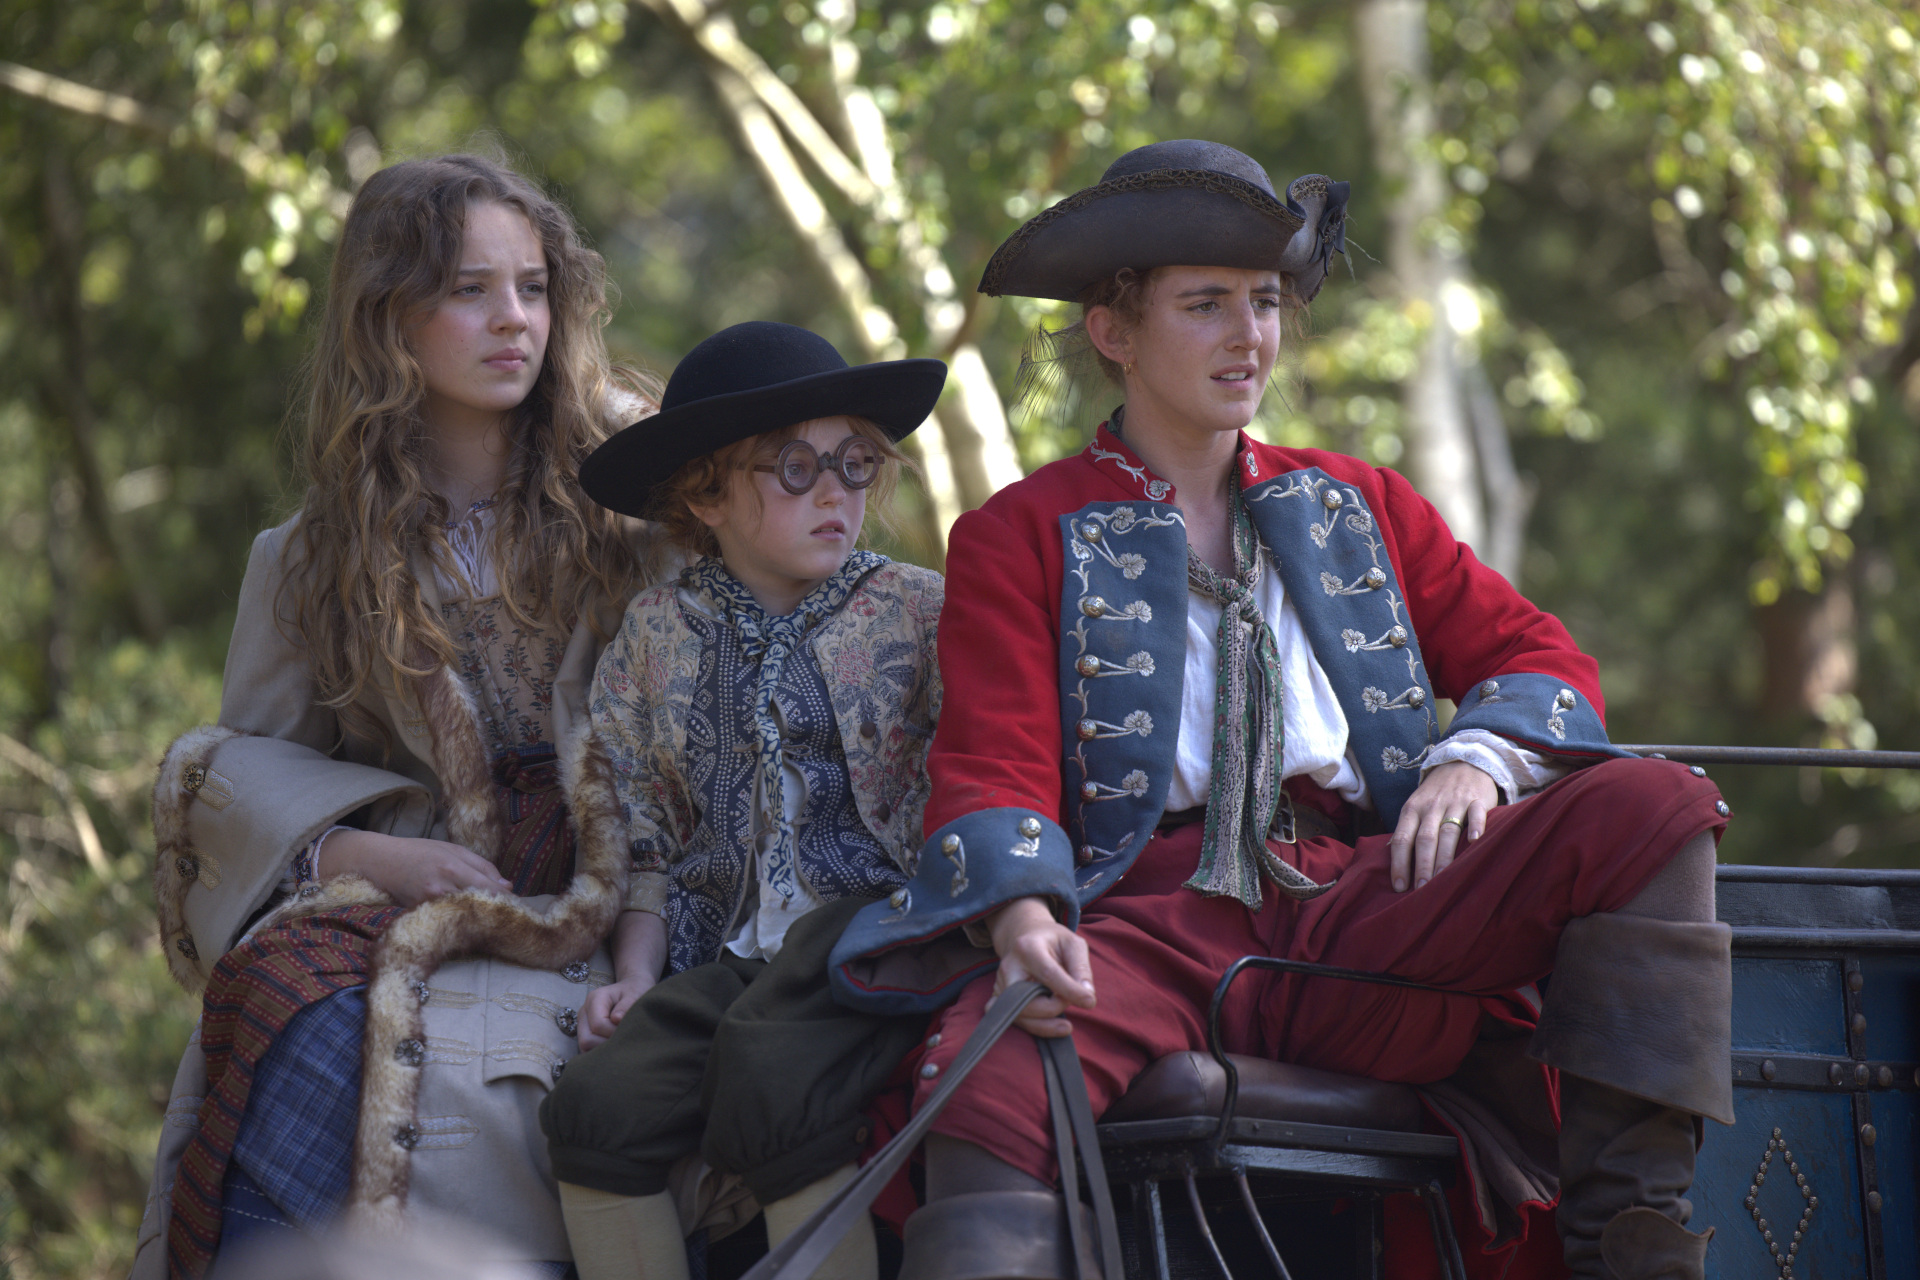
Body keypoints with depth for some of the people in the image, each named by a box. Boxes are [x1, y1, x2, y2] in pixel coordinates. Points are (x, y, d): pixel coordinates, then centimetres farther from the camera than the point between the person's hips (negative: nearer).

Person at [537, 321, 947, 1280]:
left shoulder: (918, 613, 6)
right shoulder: (656, 635, 14)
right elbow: (647, 840, 16)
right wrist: (636, 975, 2)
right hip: (722, 962, 3)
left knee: (773, 1087, -33)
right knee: (595, 1106, -23)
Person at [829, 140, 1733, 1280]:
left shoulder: (1357, 507, 25)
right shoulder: (1020, 539, 14)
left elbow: (1541, 658, 21)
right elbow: (995, 762, 2)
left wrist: (1476, 761, -4)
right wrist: (1021, 915, -21)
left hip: (1357, 901, 4)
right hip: (1147, 920, -4)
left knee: (1650, 803, -21)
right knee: (984, 1086, -40)